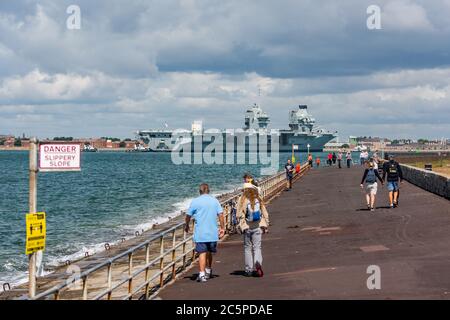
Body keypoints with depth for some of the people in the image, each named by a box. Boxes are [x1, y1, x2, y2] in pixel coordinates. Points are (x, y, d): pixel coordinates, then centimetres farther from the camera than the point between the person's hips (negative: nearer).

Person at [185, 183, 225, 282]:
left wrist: (187, 226, 21)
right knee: (209, 252, 19)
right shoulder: (214, 200, 5)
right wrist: (222, 228, 4)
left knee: (202, 253, -5)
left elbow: (188, 215, 4)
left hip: (200, 233, -3)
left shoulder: (195, 201, -2)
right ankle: (208, 272, 35)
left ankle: (202, 274, -15)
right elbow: (221, 214, -2)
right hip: (212, 232, 3)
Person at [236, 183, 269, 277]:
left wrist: (241, 226, 4)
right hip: (258, 227, 1)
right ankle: (258, 264, -22)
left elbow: (239, 215, -7)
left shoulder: (242, 200, -5)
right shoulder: (259, 199, 4)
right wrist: (265, 226, 13)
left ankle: (249, 270, 11)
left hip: (247, 227, -1)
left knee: (247, 248, 9)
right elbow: (265, 214, 7)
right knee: (257, 247, 4)